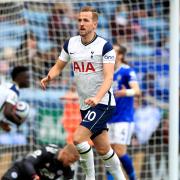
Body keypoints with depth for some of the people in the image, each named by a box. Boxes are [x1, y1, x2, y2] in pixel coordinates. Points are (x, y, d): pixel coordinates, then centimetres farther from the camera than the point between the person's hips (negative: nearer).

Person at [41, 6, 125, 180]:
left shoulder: (105, 46, -13)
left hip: (103, 102, -6)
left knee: (78, 138, -20)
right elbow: (58, 66, 14)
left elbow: (108, 77, -21)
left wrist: (97, 98, -37)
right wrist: (48, 77, -10)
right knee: (103, 149, 11)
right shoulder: (70, 44, 4)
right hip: (85, 105, 6)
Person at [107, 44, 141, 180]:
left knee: (120, 152, -11)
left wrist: (126, 92, -41)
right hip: (109, 119, 7)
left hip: (124, 118, -7)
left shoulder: (127, 71, -10)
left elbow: (137, 91, -23)